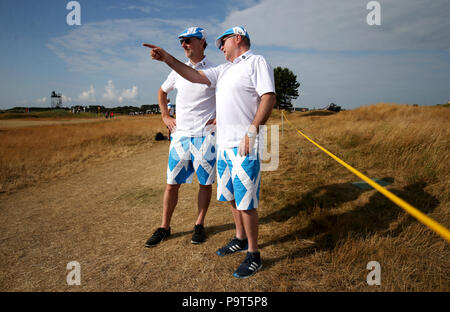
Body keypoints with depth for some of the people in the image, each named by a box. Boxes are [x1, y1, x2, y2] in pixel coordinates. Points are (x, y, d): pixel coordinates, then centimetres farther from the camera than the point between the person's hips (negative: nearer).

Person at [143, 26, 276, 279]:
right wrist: (168, 59, 12)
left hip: (245, 147, -9)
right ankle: (241, 239, 34)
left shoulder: (257, 62, -3)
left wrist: (252, 130, -23)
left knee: (246, 202, -5)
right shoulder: (224, 69, 23)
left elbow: (269, 97, -14)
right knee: (232, 197, 17)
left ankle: (254, 255, 10)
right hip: (224, 144, 9)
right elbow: (196, 76, 19)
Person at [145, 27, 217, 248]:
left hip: (205, 136, -3)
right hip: (180, 134, 3)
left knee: (205, 182, 4)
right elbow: (162, 92, 27)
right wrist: (165, 116, 16)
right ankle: (164, 227, 17)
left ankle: (199, 225, 20)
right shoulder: (178, 70, 11)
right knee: (172, 184, 4)